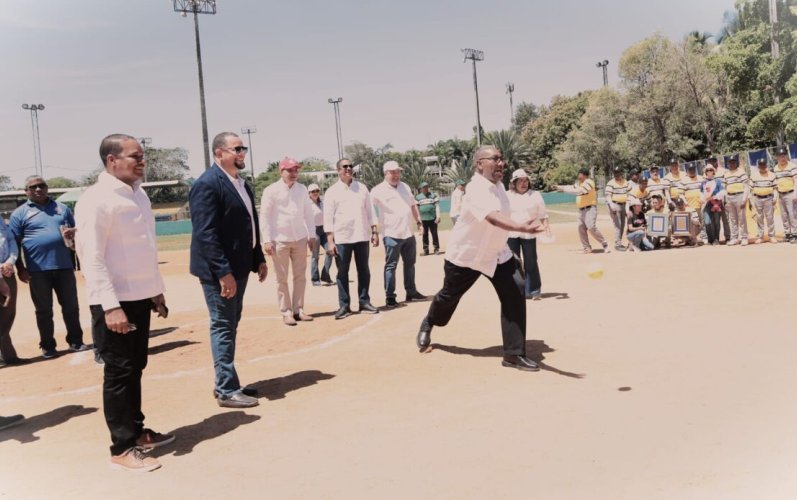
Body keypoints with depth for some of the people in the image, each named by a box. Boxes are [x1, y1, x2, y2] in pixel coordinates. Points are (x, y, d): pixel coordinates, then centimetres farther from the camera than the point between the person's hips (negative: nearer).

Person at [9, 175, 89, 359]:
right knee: (43, 310, 7)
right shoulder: (20, 213, 3)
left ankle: (75, 341, 19)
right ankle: (47, 346, 16)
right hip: (38, 270, -2)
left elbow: (75, 229, 18)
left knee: (71, 306, 8)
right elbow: (14, 243, 1)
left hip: (64, 266, 2)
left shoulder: (62, 208, 12)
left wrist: (73, 232, -7)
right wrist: (20, 268, -6)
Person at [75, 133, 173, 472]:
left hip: (140, 297, 8)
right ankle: (122, 448, 11)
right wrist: (111, 306, -23)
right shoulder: (96, 200, -15)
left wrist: (157, 290, 17)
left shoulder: (138, 194, 10)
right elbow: (91, 258, -19)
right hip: (114, 302, -7)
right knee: (119, 372, 1)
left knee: (135, 368, 16)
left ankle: (136, 430, 30)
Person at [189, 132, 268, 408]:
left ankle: (225, 383, 26)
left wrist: (259, 259, 13)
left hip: (239, 265, 9)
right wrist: (223, 272, -24)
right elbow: (205, 233, -21)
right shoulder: (207, 184, -15)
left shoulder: (242, 183, 13)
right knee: (223, 327, -2)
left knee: (230, 325, 15)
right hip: (219, 270, -9)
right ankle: (227, 391, 7)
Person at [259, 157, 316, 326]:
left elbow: (308, 213, 11)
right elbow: (264, 216, -7)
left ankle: (298, 310, 15)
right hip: (280, 240, -4)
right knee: (282, 278, 2)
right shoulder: (271, 190, -6)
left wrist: (312, 235, 7)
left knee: (300, 276, 7)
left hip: (300, 239, 4)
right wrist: (267, 240, -12)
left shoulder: (302, 189, 6)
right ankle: (286, 312, 9)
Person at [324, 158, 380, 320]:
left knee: (364, 271, 8)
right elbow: (328, 218, -5)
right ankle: (344, 306, 8)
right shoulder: (332, 191, -2)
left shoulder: (362, 187, 8)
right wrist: (330, 241, -11)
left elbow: (369, 211, 11)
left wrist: (374, 232, 3)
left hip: (362, 236, 3)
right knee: (342, 273, 2)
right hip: (341, 239, -3)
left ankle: (365, 303, 17)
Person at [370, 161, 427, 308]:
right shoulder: (378, 191, -9)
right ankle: (390, 297, 1)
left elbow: (412, 205, 22)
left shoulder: (405, 187, 12)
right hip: (391, 235, -7)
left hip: (408, 233, 7)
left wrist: (418, 221, 17)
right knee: (391, 266, -4)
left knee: (410, 264, 14)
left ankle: (411, 292, 25)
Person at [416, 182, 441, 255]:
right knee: (425, 235, 6)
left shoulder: (433, 195, 4)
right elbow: (417, 208, 8)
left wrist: (438, 216, -11)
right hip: (423, 219, 1)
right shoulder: (418, 197, 7)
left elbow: (437, 206, 0)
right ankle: (425, 250, 13)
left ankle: (436, 249, 9)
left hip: (433, 218, -1)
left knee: (434, 234, 2)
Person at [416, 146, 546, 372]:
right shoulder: (477, 188, -30)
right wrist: (522, 228, -65)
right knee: (449, 296, 15)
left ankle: (514, 353, -8)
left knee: (515, 292, -14)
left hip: (497, 253, 6)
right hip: (465, 254, -6)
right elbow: (493, 217, -50)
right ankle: (428, 324, 50)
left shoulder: (497, 183, -2)